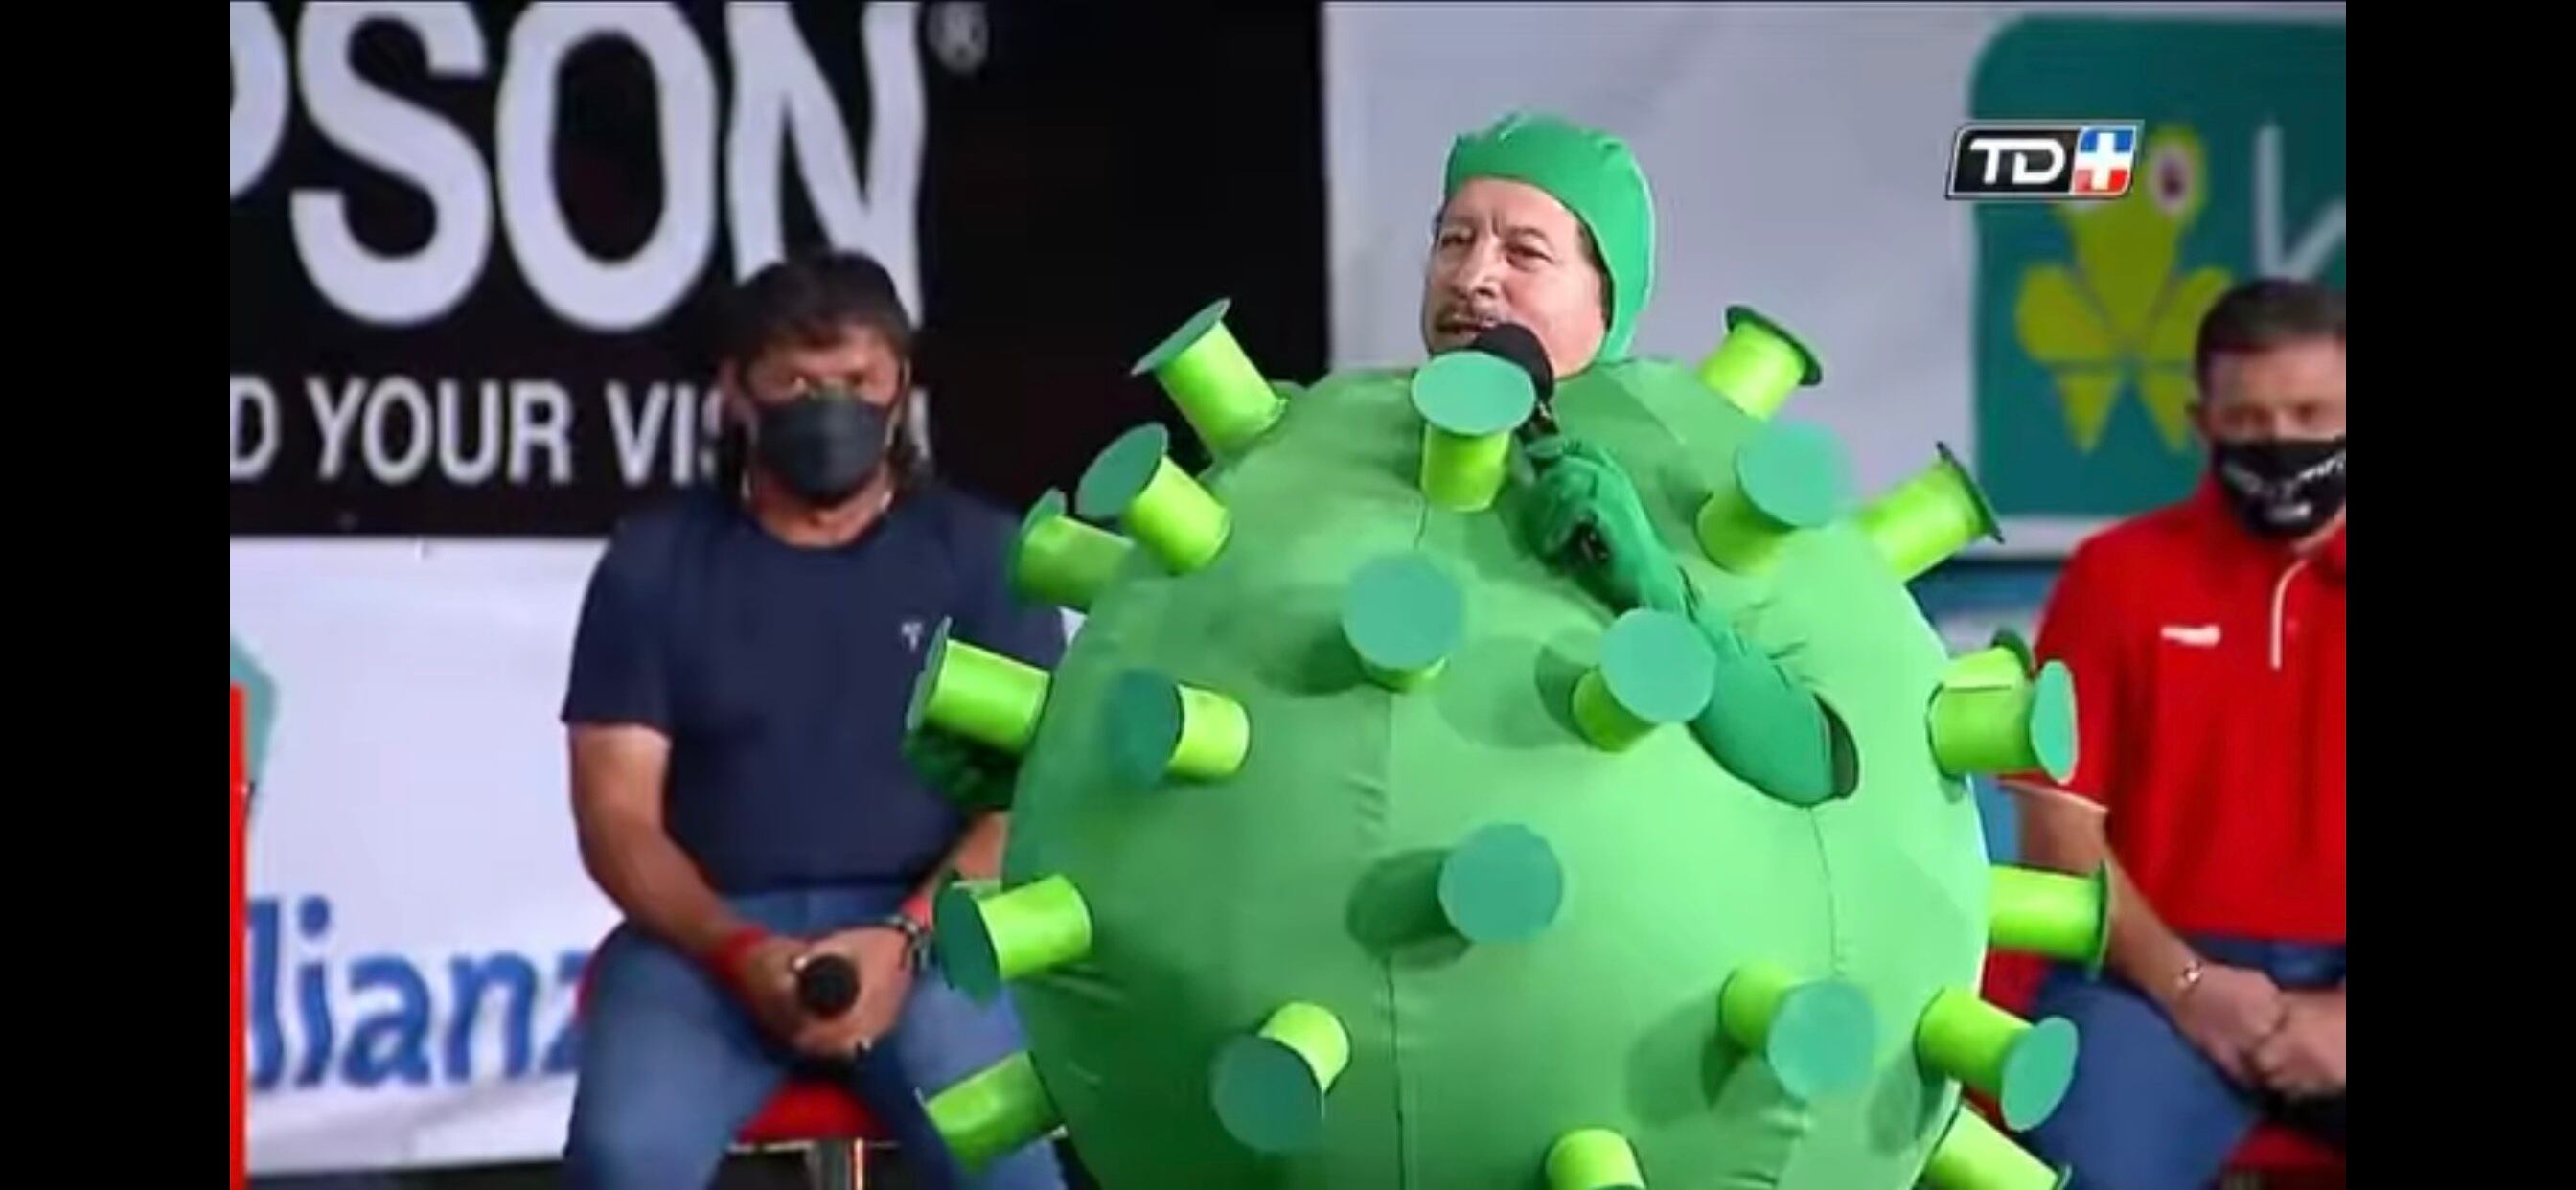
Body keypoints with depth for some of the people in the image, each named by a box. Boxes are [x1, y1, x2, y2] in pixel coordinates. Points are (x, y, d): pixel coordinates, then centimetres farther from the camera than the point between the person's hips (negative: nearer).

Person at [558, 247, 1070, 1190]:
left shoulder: (977, 552, 9)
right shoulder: (654, 563, 9)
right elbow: (617, 814, 3)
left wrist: (908, 940, -17)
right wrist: (740, 952, -16)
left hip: (925, 924, 0)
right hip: (709, 931, 0)